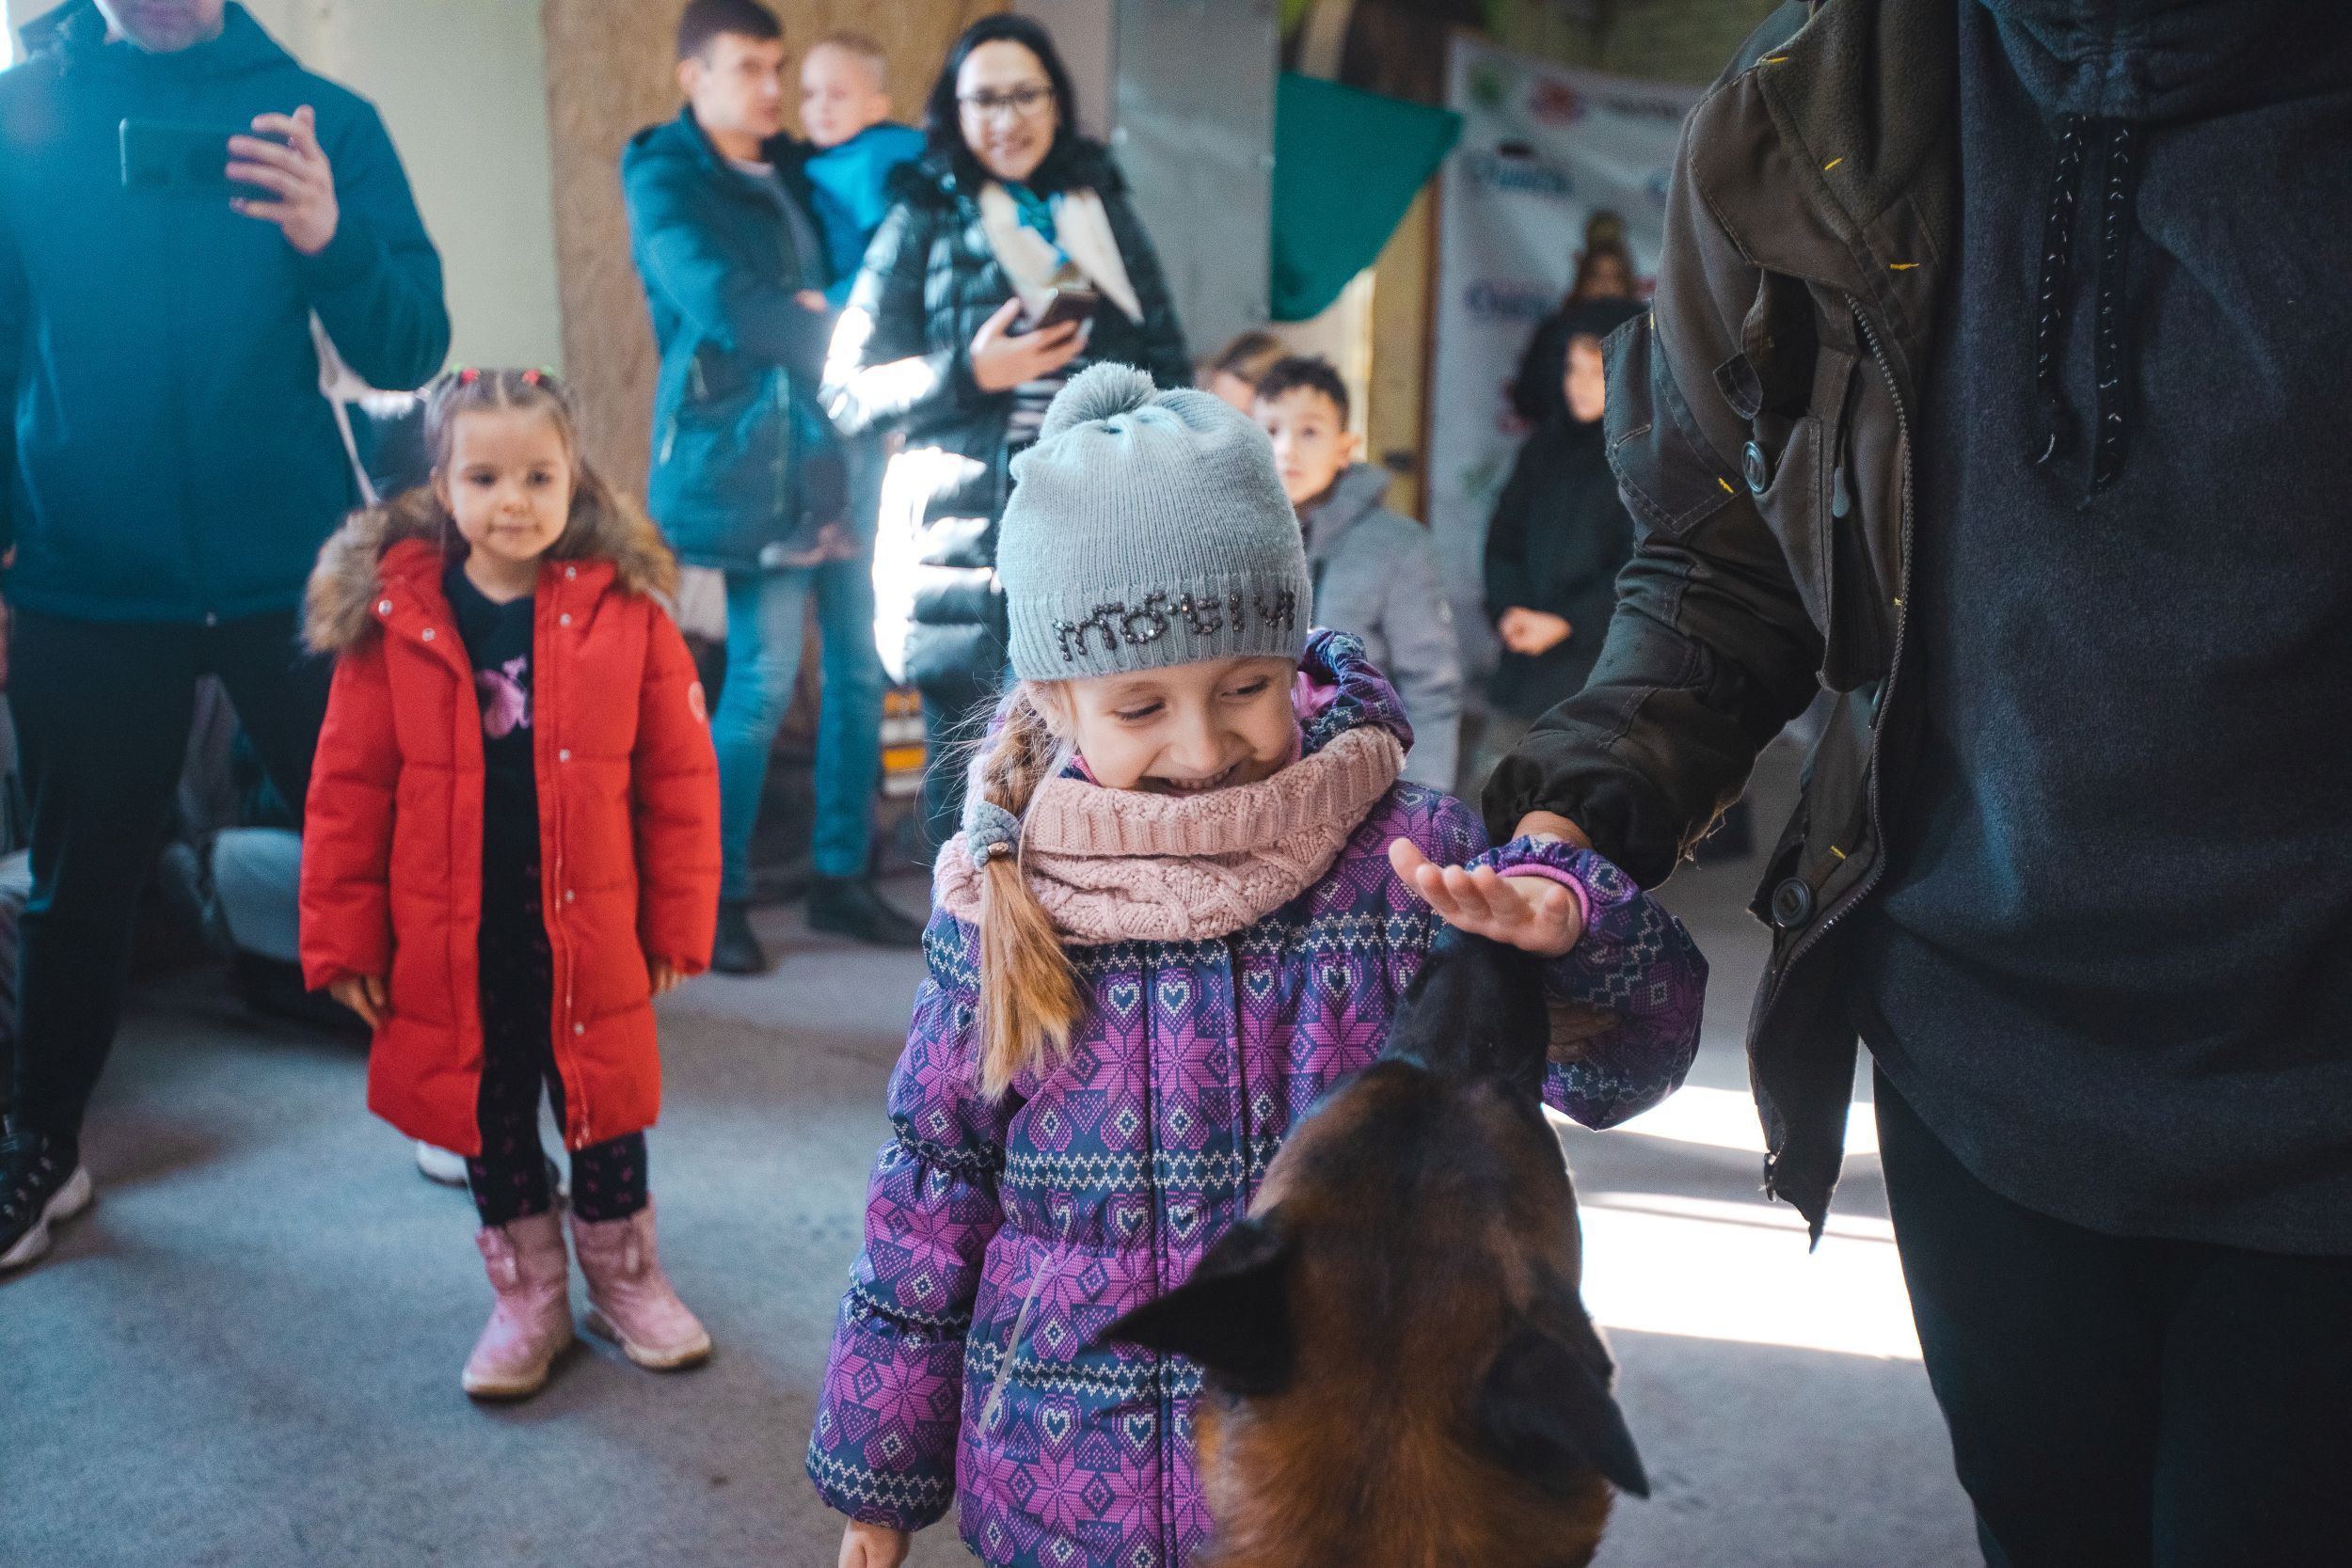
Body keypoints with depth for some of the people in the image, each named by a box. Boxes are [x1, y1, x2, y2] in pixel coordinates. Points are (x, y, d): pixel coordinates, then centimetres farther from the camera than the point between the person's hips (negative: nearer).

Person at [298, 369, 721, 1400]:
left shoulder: (625, 612, -9)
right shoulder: (390, 617, -7)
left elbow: (679, 779, -4)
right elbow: (347, 789, -2)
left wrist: (678, 924, -3)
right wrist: (344, 937, -2)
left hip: (591, 938, -1)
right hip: (452, 947, 1)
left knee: (605, 1115, 15)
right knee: (489, 1127, 16)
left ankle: (625, 1280, 38)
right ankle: (526, 1299, 36)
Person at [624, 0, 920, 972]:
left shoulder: (794, 168, 18)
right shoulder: (665, 178, -3)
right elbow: (723, 306, -18)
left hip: (836, 452, 7)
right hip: (749, 463, -7)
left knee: (861, 668, 6)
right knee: (764, 683, -7)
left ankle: (840, 877, 18)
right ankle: (718, 899, 8)